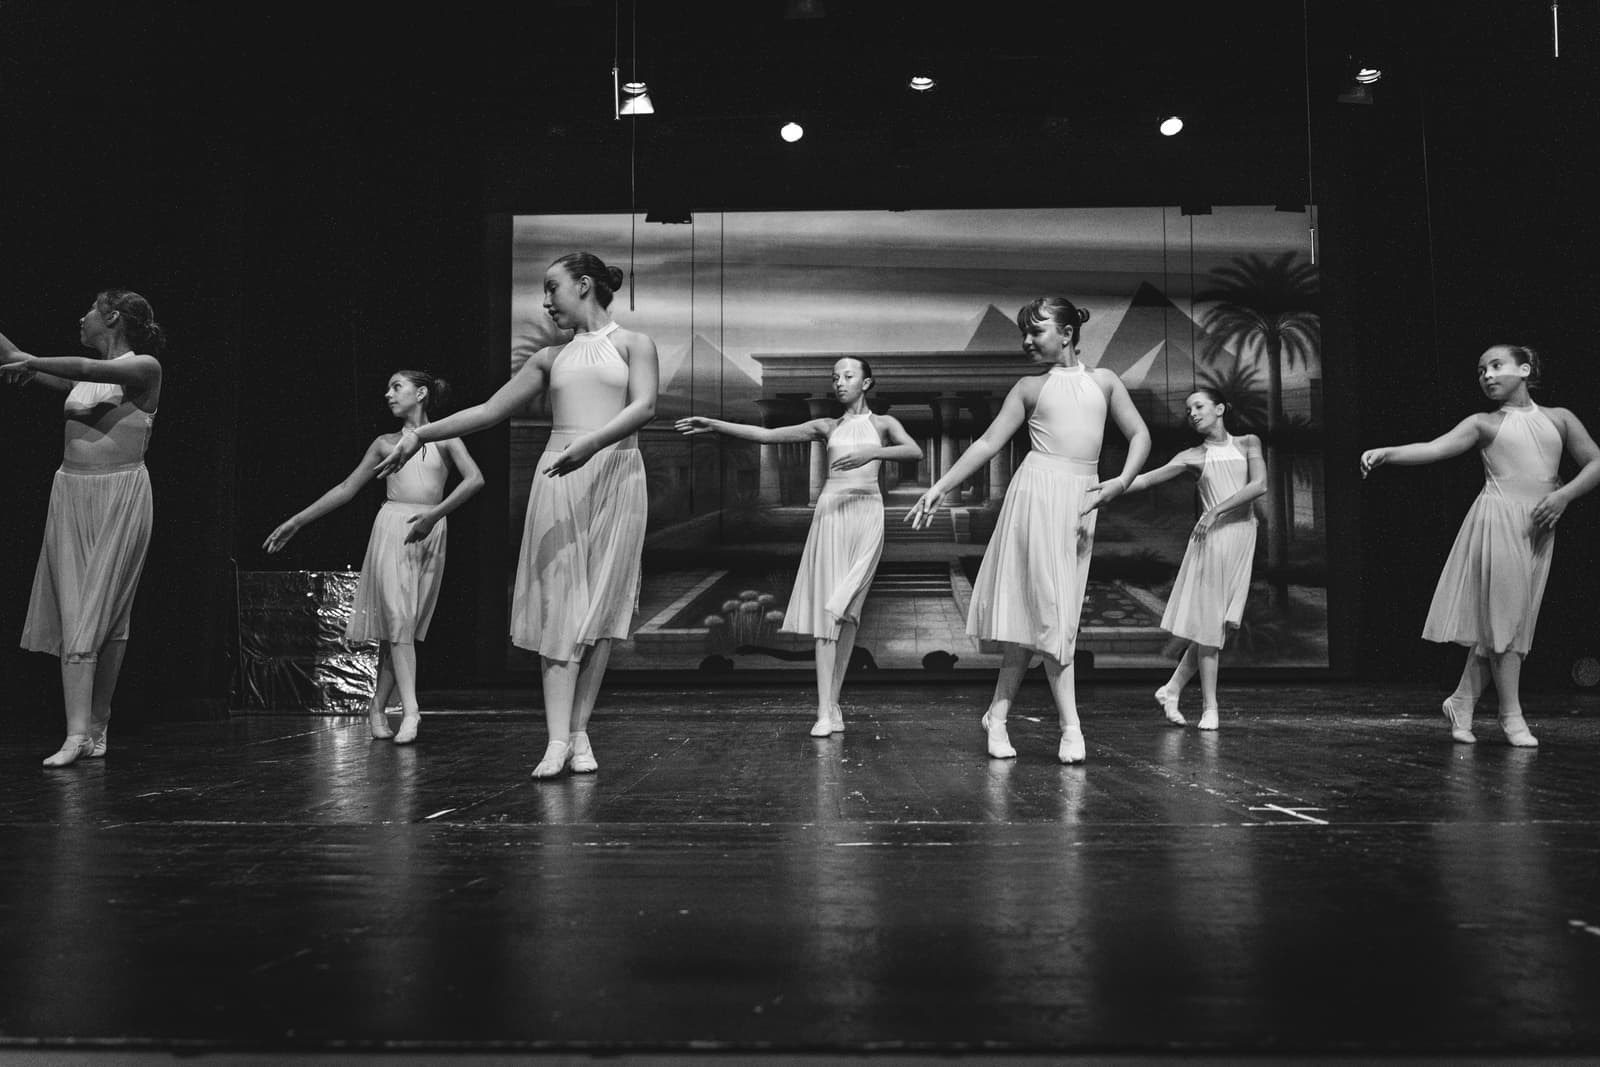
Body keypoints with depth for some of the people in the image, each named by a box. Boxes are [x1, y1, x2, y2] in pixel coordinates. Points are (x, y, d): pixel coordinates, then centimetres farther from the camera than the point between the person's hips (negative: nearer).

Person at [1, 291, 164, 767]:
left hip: (119, 496, -5)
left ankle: (97, 726, 1)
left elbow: (94, 369, -19)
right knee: (73, 614, -3)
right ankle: (78, 733, -5)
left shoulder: (144, 367, -1)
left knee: (104, 613, -5)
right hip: (71, 495, 6)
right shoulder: (82, 376, 17)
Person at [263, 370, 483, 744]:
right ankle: (410, 710, -18)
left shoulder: (444, 437, 10)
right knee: (396, 618, -12)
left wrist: (435, 513, -16)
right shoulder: (385, 443, 15)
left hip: (430, 533, 0)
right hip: (392, 529, 1)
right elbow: (346, 489, 18)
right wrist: (295, 522, 16)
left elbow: (475, 479, -5)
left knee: (406, 625, 1)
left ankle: (378, 707, 10)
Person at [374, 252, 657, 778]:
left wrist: (591, 441, -23)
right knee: (558, 604, -7)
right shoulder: (550, 358, 20)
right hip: (558, 478, 3)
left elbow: (644, 406, -8)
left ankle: (579, 732, 1)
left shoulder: (633, 343, 9)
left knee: (600, 608, -4)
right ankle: (558, 739, -12)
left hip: (614, 475, -2)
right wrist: (423, 434, 14)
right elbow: (491, 409, 20)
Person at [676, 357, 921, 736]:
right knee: (827, 608, -7)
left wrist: (872, 452, -23)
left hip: (867, 512, -1)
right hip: (831, 510, 1)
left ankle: (833, 701, 3)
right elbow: (765, 434, 11)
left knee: (845, 608, -6)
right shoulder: (827, 427, 16)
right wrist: (713, 425, 4)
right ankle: (825, 710, -10)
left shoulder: (882, 424, 11)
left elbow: (915, 451, -8)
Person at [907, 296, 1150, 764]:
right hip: (1039, 492, -2)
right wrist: (939, 488, 3)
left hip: (1082, 502, 2)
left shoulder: (1104, 381, 14)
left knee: (1035, 613, 3)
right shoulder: (1029, 388, 11)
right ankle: (1071, 726, -6)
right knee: (1049, 609, -9)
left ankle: (997, 715, 12)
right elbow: (987, 443, 9)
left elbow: (1139, 435, 12)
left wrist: (1122, 482, -5)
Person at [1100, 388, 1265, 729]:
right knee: (1208, 624, -5)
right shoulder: (1193, 456, 8)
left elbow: (1260, 485, -3)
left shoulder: (1248, 443, 10)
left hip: (1242, 535, 2)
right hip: (1211, 537, -1)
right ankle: (1210, 707, 3)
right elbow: (1147, 478, 3)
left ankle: (1171, 690, 10)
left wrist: (1217, 510, -11)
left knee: (1219, 623, -1)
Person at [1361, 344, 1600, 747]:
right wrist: (1386, 452, -23)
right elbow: (1433, 448, -7)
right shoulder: (1483, 423, 8)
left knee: (1510, 621, 4)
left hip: (1539, 530, 3)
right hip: (1498, 520, -3)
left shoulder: (1558, 419, 14)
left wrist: (1564, 495, -7)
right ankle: (1512, 716, 0)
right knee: (1502, 616, -7)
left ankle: (1461, 701, 14)